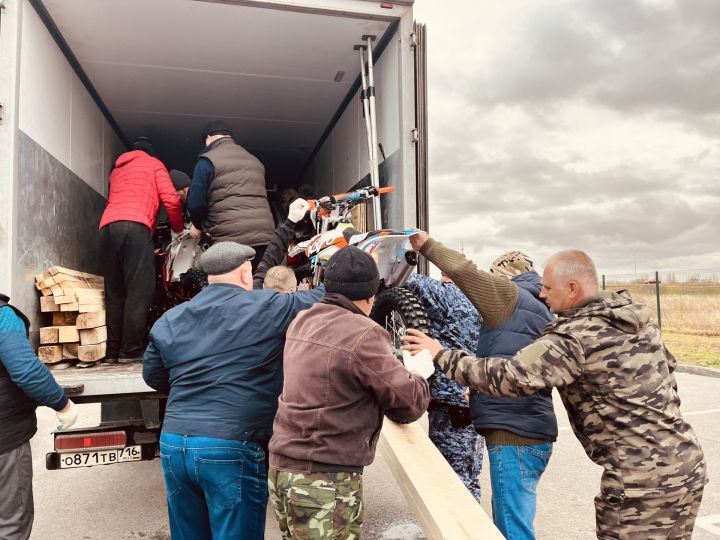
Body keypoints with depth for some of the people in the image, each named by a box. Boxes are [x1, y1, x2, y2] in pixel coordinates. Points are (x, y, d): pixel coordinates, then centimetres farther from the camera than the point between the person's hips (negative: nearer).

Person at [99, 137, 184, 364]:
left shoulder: (117, 169, 36)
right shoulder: (154, 164, 20)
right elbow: (171, 200, 8)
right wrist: (178, 228, 22)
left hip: (106, 227, 6)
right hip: (134, 226, -5)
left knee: (114, 293, 5)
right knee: (139, 291, -8)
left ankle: (112, 351, 2)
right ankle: (131, 351, -13)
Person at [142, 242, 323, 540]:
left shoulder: (170, 320, 10)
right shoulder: (266, 308, -7)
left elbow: (153, 376, 21)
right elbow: (322, 300, 1)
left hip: (173, 444, 6)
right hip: (232, 448, -6)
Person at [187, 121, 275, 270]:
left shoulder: (207, 160, 4)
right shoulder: (255, 161, 24)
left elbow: (195, 203, -2)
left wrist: (199, 225, 19)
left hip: (231, 239, -6)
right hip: (265, 237, 6)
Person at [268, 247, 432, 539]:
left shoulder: (301, 322, 3)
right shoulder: (363, 334, -20)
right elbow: (410, 404, -11)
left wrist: (392, 365, 17)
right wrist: (420, 372, 9)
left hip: (282, 466, 8)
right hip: (325, 480, -8)